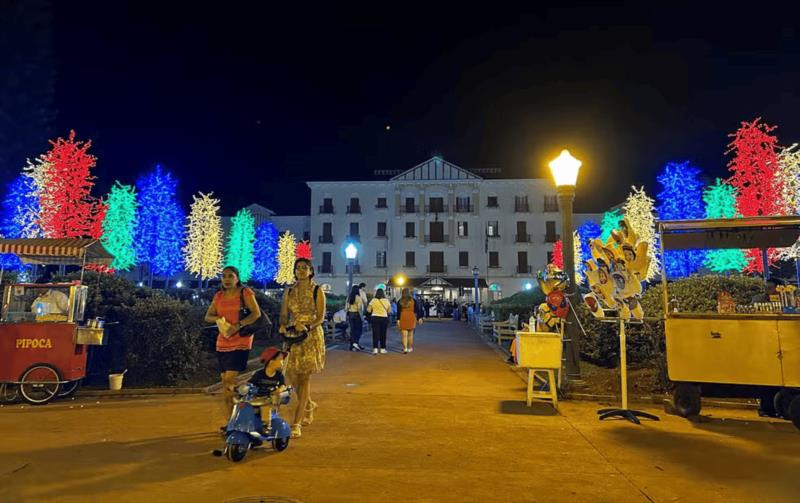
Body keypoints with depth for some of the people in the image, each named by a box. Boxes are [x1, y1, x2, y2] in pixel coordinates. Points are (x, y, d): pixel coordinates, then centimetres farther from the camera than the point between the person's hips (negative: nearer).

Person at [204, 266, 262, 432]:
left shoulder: (245, 293, -5)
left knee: (230, 378, -14)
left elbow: (256, 313, -13)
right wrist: (218, 319, -8)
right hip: (222, 342, 6)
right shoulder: (219, 296, 12)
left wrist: (238, 326, -21)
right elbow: (208, 316, 14)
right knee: (224, 380, 8)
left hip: (240, 342, -6)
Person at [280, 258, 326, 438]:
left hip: (311, 336, -4)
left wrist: (307, 327, -24)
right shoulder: (289, 291, 11)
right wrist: (283, 326, -14)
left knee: (304, 378, -7)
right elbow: (284, 314, 8)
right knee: (292, 375, 5)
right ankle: (309, 405, 34)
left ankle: (296, 423, -4)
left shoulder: (317, 291, 0)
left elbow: (321, 317, -6)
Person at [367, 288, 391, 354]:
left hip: (375, 318, -1)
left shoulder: (373, 300, -3)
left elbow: (368, 310, 0)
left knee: (375, 334, 2)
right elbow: (389, 310, 5)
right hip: (384, 318, 1)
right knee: (383, 334, 10)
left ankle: (375, 349, -5)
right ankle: (382, 349, 14)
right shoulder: (386, 301, -1)